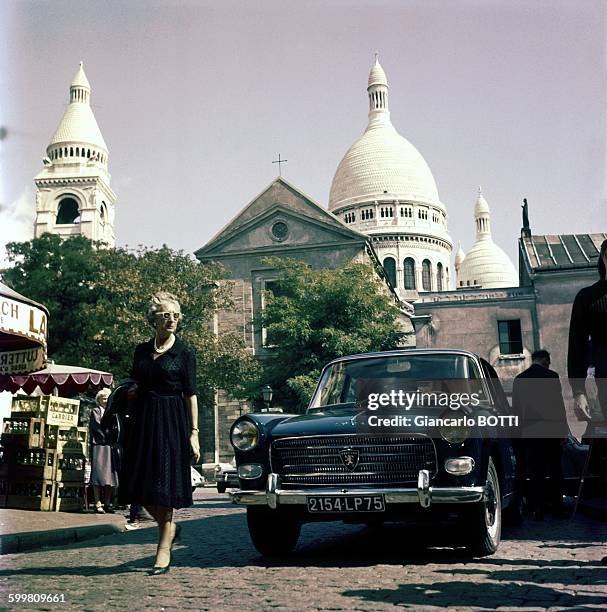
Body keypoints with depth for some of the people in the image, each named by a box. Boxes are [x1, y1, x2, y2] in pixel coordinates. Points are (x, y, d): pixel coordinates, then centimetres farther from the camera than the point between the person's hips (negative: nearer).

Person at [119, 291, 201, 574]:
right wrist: (132, 391, -3)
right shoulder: (141, 351, 11)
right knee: (142, 486, 5)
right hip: (144, 421, 5)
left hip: (172, 422, -5)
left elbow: (191, 395, -4)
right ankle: (169, 527, 30)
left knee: (165, 485, -4)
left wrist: (194, 433, -8)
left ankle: (164, 550, 5)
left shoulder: (184, 354, -2)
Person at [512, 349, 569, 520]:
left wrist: (520, 430, 13)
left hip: (529, 432, 2)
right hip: (551, 430, -2)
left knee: (535, 473, 5)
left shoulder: (519, 379, 6)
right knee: (555, 470, 9)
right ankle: (557, 508, 10)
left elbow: (516, 408, 8)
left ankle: (538, 510, 4)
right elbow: (559, 405, -7)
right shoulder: (551, 376, -4)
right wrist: (564, 430, -3)